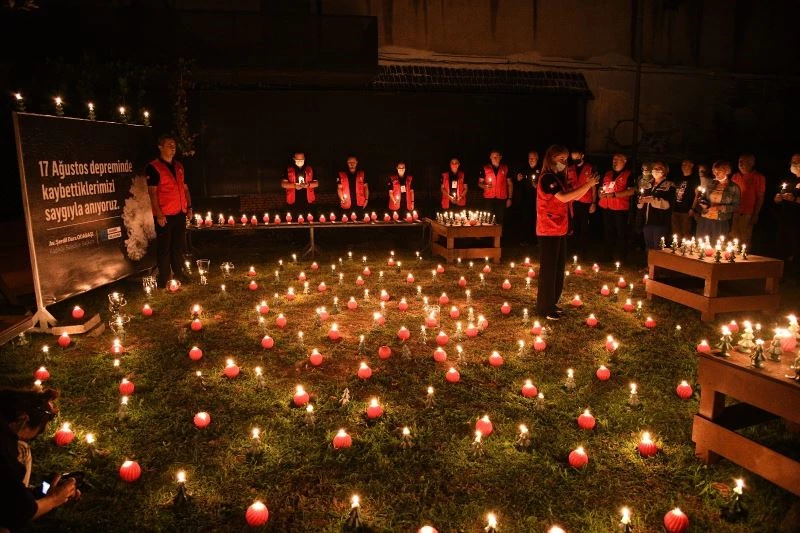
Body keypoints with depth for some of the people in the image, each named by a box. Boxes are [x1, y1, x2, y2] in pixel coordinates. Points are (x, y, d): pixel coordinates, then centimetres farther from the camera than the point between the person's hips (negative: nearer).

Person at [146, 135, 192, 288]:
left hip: (180, 213, 6)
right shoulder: (153, 167, -7)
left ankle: (178, 274, 25)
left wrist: (189, 207, 10)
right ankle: (163, 278, 9)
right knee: (164, 247, 1)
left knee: (178, 246, 14)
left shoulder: (179, 166, 13)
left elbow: (185, 188, 18)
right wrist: (159, 214, -18)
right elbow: (152, 192, -12)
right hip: (164, 216, -6)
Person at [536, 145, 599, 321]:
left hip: (559, 229, 9)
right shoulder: (547, 178, -14)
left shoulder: (558, 178, 15)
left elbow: (573, 197, 15)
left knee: (558, 268, 14)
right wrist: (587, 185, -20)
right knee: (549, 268, -3)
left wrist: (588, 184, 1)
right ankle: (544, 307, 5)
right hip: (549, 231, -9)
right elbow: (563, 197, -25)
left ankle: (551, 303, 25)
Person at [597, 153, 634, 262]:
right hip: (606, 208, 6)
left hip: (620, 208, -6)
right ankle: (606, 257, 24)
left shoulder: (628, 175, -4)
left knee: (621, 234, 1)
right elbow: (602, 187, 24)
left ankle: (620, 258, 9)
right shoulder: (607, 174, 15)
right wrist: (600, 193, 0)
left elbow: (631, 191, -14)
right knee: (608, 233, 14)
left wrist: (613, 194, -20)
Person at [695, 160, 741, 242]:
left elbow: (736, 206, -3)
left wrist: (720, 208, -17)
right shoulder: (711, 184, 8)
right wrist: (703, 203, -5)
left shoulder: (733, 187, -2)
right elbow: (702, 197, 17)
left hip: (721, 223, -3)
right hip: (704, 221, 3)